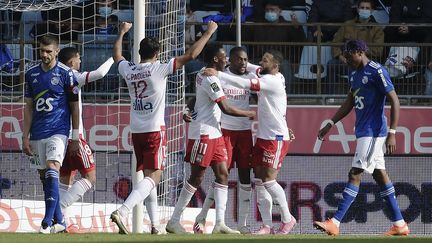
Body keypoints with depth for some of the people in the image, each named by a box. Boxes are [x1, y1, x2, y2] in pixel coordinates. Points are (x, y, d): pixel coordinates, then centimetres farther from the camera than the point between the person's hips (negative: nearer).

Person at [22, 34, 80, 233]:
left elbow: (74, 107, 1)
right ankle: (59, 222, 14)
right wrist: (25, 137, 7)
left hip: (58, 131, -5)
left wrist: (75, 137, -1)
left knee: (52, 171, -20)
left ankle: (47, 222, -25)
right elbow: (29, 107, 13)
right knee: (44, 177, 6)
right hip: (37, 133, 5)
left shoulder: (65, 74, -2)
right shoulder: (32, 74, 9)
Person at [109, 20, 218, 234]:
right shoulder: (159, 69, -10)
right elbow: (191, 55, -9)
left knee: (148, 176, 16)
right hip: (155, 130, -6)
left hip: (136, 131, 6)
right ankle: (122, 212, -29)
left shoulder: (128, 70, 5)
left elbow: (116, 55, 28)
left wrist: (122, 32, 44)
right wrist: (209, 32, 2)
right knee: (153, 176, -10)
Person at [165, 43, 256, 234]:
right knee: (196, 177, -5)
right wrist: (249, 114, -10)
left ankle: (220, 224, 1)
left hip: (214, 133, 10)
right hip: (203, 134, -10)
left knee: (222, 174, 4)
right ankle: (174, 222, 1)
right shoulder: (211, 80, -19)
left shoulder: (203, 75, 11)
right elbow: (226, 108, -21)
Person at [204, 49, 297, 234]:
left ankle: (287, 219, 3)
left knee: (269, 180, -11)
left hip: (276, 138, -9)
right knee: (260, 180, 3)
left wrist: (218, 74, -27)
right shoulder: (267, 79, 12)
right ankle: (267, 225, 6)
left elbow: (246, 84, -26)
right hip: (263, 137, 9)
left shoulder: (273, 81, -16)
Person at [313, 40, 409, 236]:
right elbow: (349, 103, 24)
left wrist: (392, 133, -20)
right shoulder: (355, 74, 14)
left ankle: (335, 223, -15)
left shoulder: (377, 72, -14)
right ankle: (399, 224, 14)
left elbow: (394, 101, -15)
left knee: (355, 174, -11)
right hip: (363, 130, 10)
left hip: (373, 131, -10)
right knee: (379, 174, 10)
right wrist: (330, 124, 19)